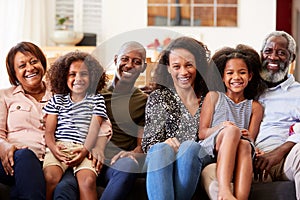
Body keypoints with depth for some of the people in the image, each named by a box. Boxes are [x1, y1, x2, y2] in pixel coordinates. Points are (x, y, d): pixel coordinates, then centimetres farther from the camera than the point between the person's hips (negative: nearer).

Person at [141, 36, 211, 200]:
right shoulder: (158, 98, 14)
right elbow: (149, 142, 5)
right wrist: (166, 143, -18)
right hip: (163, 165, 0)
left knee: (189, 146, -32)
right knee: (162, 149, -34)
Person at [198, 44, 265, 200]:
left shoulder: (255, 107, 22)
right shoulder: (214, 97, 18)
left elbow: (250, 139, 12)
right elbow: (201, 132, 9)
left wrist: (247, 137, -14)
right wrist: (221, 128, -13)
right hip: (210, 148, -1)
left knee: (245, 145, -36)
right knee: (231, 130, -34)